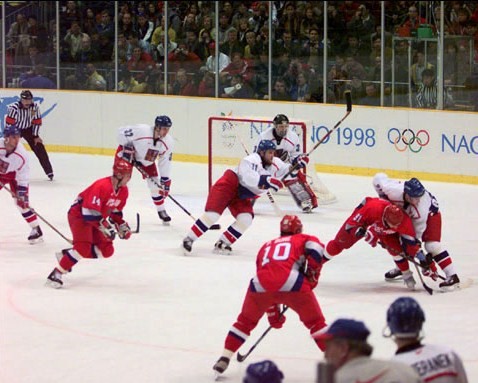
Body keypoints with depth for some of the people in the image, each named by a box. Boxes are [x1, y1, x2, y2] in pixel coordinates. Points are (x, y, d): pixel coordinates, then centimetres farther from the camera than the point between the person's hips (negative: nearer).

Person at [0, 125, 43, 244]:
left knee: (21, 202, -11)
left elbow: (23, 177, -21)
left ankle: (36, 230, -4)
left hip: (14, 174, -2)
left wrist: (22, 191, -26)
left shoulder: (22, 155, -30)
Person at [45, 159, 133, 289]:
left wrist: (121, 225, 3)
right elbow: (90, 212, -31)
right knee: (83, 247, -27)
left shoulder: (123, 191, 0)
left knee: (107, 250, 3)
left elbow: (116, 211, 16)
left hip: (96, 218, 9)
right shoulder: (102, 186, -29)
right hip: (79, 214, -9)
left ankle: (67, 255, 13)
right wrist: (105, 227, -29)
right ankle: (56, 273, -19)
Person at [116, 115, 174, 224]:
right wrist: (126, 148, -26)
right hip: (127, 154, -4)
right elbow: (121, 132, -25)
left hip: (147, 160, 4)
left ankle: (161, 211, 22)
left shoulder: (168, 143, -20)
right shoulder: (141, 130, -37)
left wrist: (166, 181, -12)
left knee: (155, 184, 1)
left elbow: (165, 163, -10)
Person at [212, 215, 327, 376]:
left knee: (246, 321, 26)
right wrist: (312, 275, 10)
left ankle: (225, 358, 22)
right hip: (291, 282, -3)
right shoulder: (302, 239, 27)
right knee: (315, 321, 13)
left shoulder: (266, 246, 39)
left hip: (261, 284, 3)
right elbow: (315, 247, 1)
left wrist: (273, 314, 49)